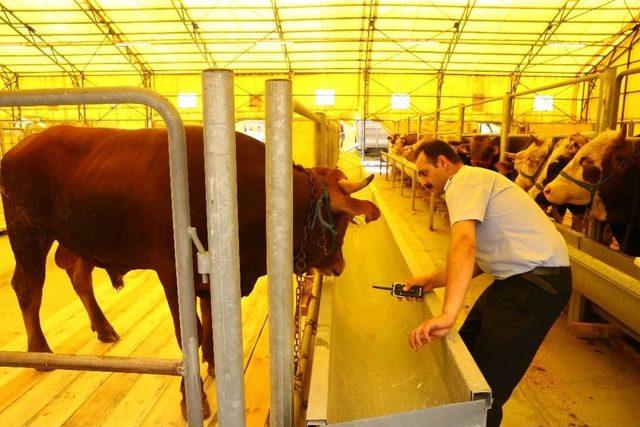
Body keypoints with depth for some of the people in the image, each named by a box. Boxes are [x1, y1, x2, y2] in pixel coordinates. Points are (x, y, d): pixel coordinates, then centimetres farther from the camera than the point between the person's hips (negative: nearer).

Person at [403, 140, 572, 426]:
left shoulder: (464, 181, -13)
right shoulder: (474, 182, 18)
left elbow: (464, 245, -32)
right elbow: (478, 259, 17)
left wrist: (447, 315, -39)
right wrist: (432, 281, 11)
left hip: (537, 282, -11)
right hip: (519, 277, 11)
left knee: (487, 385, -5)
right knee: (466, 351, 20)